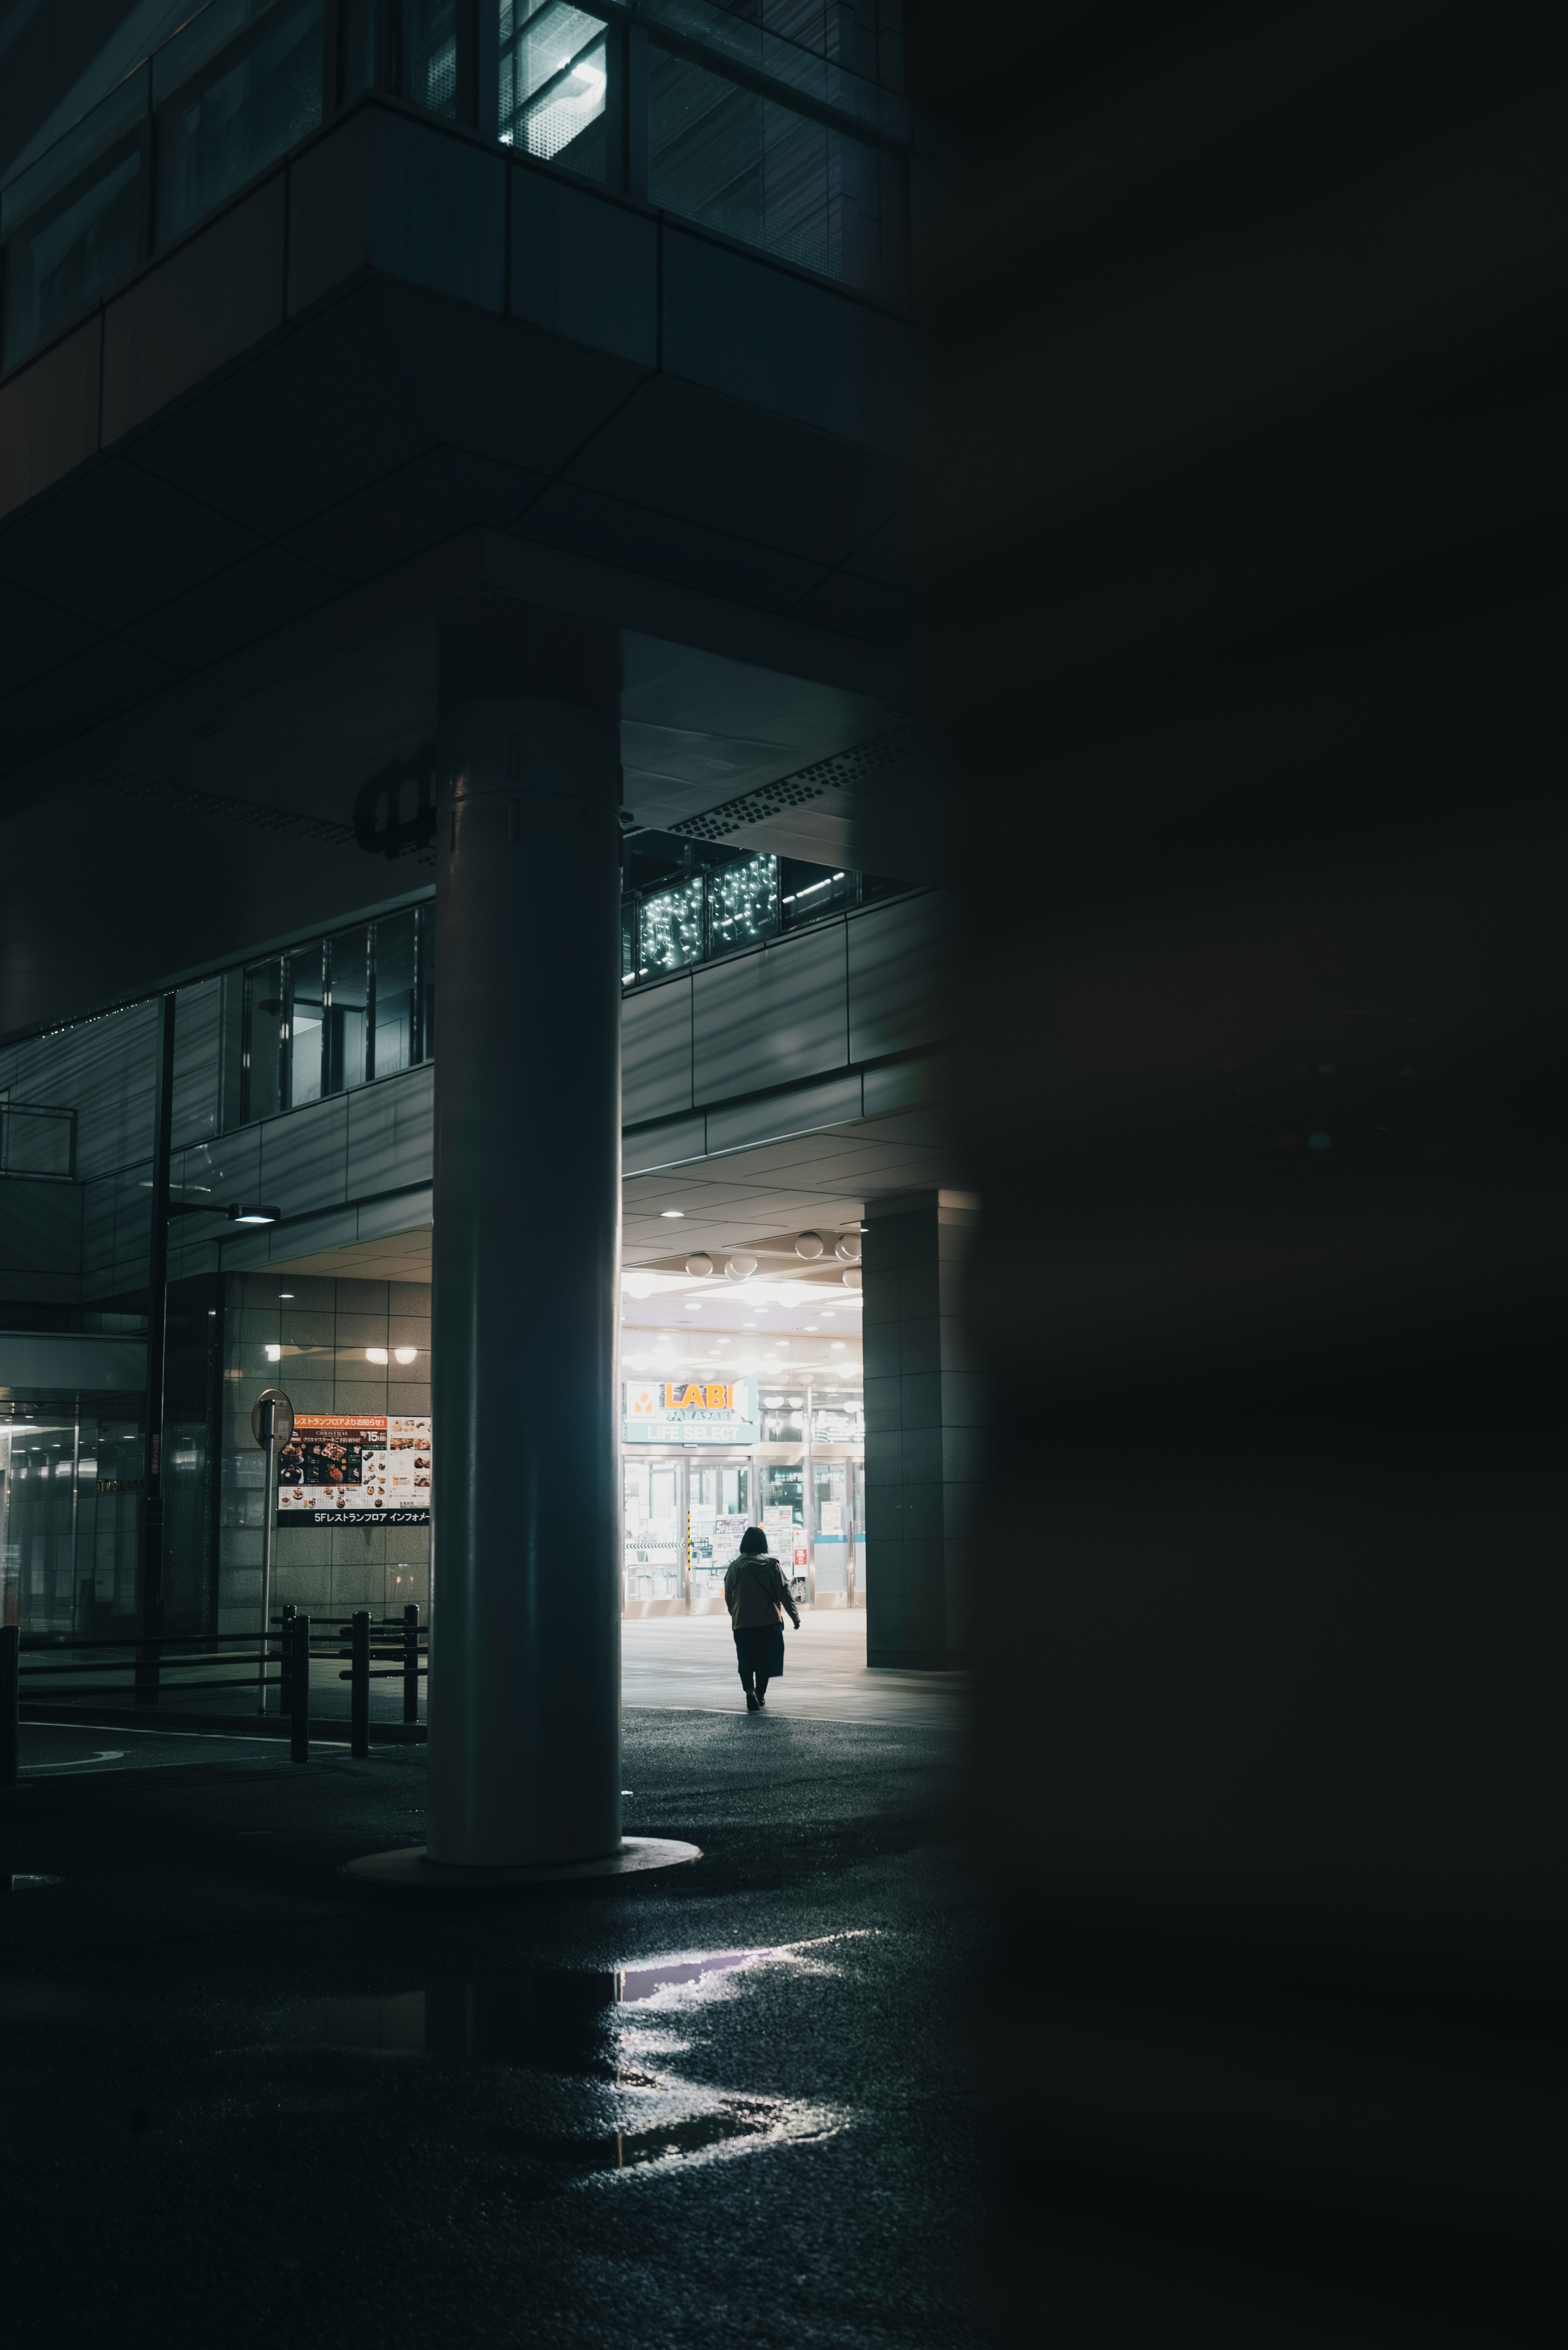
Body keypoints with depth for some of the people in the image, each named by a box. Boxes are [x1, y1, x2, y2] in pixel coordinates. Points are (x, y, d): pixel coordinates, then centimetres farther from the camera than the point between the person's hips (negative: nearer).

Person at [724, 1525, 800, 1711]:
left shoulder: (735, 1567, 2)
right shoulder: (771, 1565, -3)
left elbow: (728, 1598, 10)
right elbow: (784, 1593, -6)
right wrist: (795, 1617, 0)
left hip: (742, 1624, 0)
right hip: (769, 1622, 0)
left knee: (745, 1661, 5)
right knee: (765, 1660, 16)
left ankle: (750, 1690, -18)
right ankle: (761, 1695, 21)